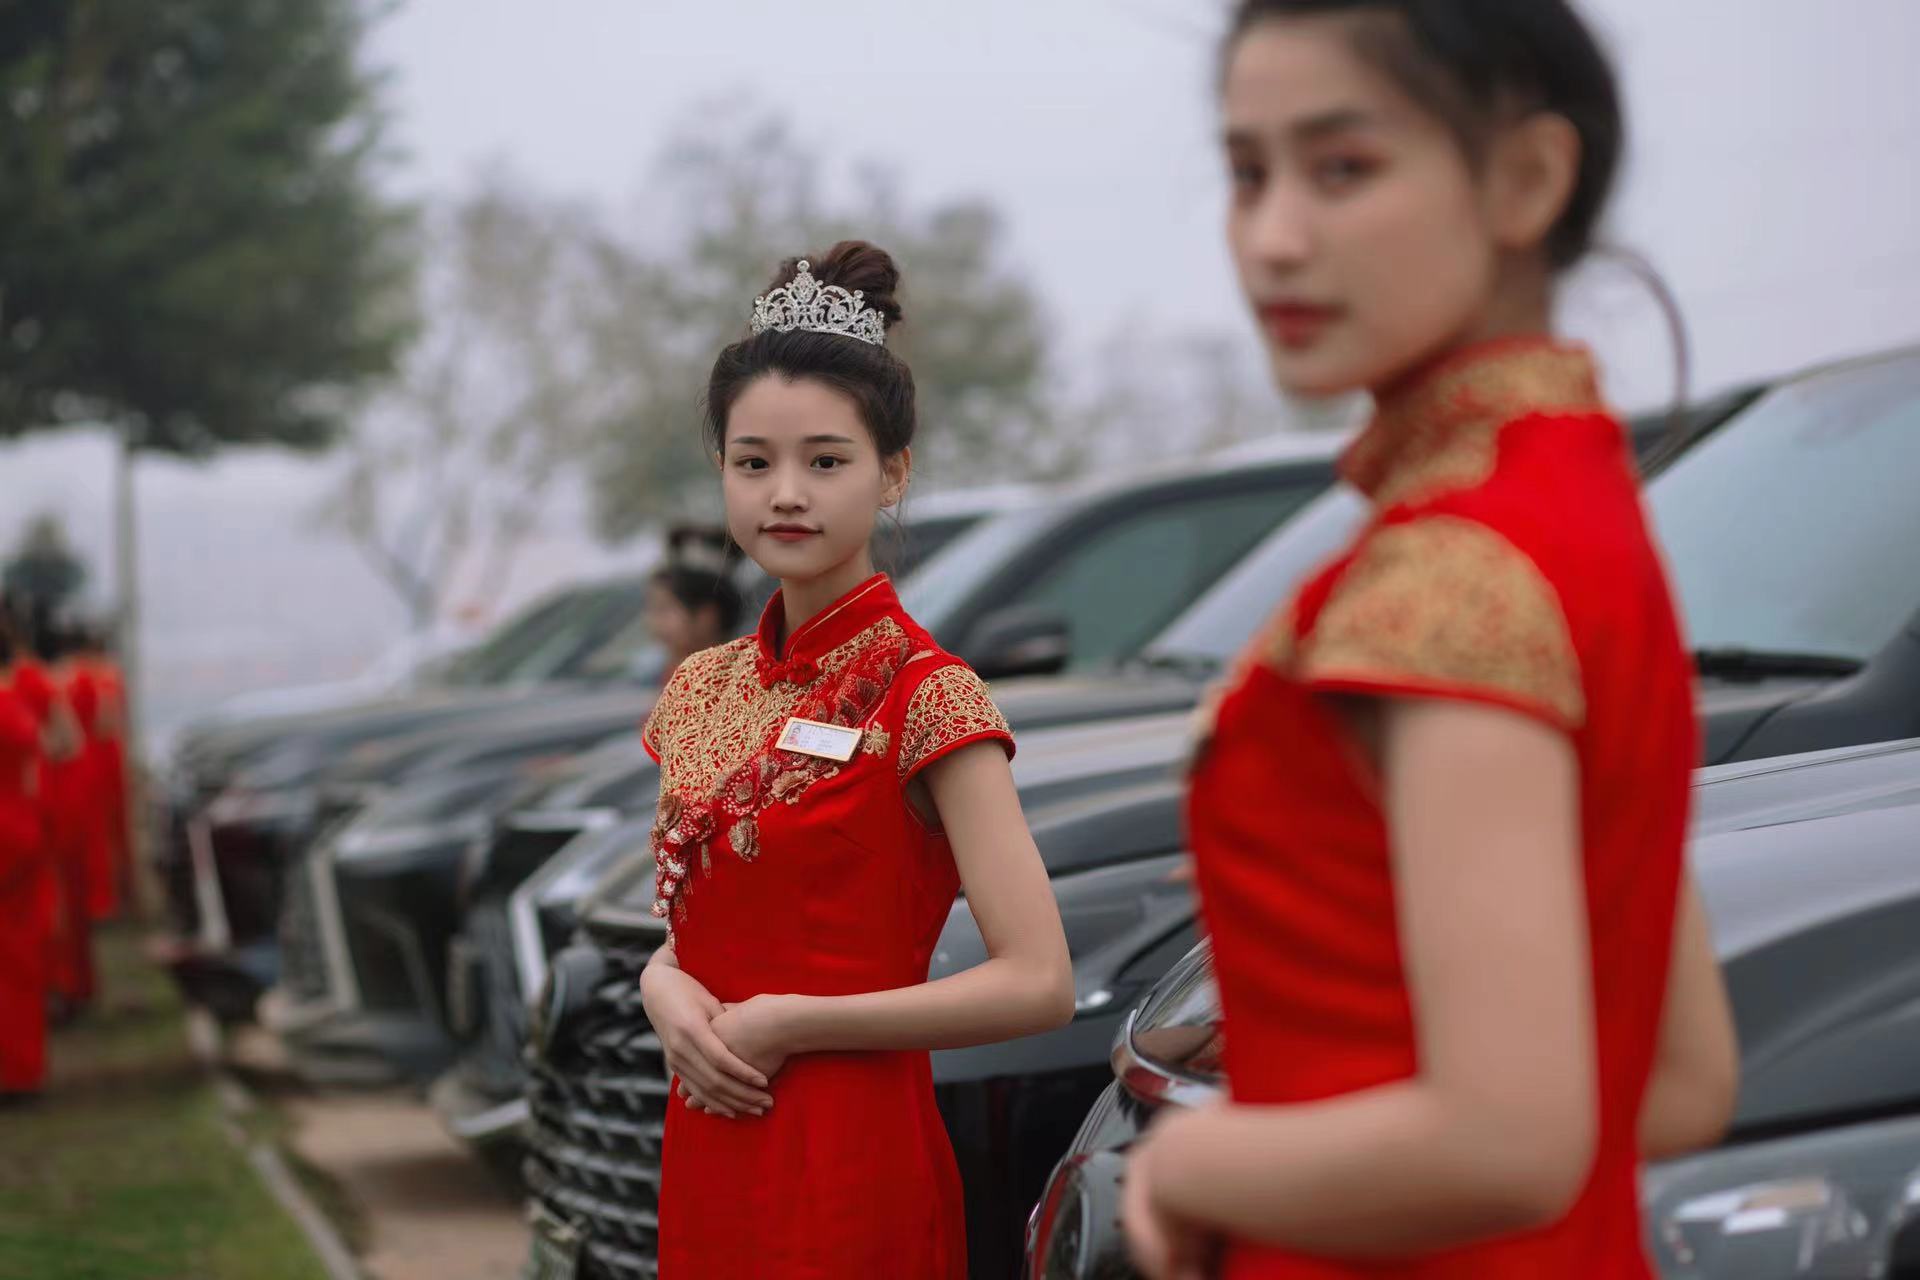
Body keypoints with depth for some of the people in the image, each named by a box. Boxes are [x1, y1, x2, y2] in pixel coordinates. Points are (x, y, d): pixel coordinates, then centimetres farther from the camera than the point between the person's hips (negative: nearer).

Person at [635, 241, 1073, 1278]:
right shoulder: (702, 688, 7)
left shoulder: (923, 694, -12)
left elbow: (1037, 985, -18)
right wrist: (664, 989, -6)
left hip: (850, 1161, -6)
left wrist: (788, 1024, -15)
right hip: (707, 1149, 6)